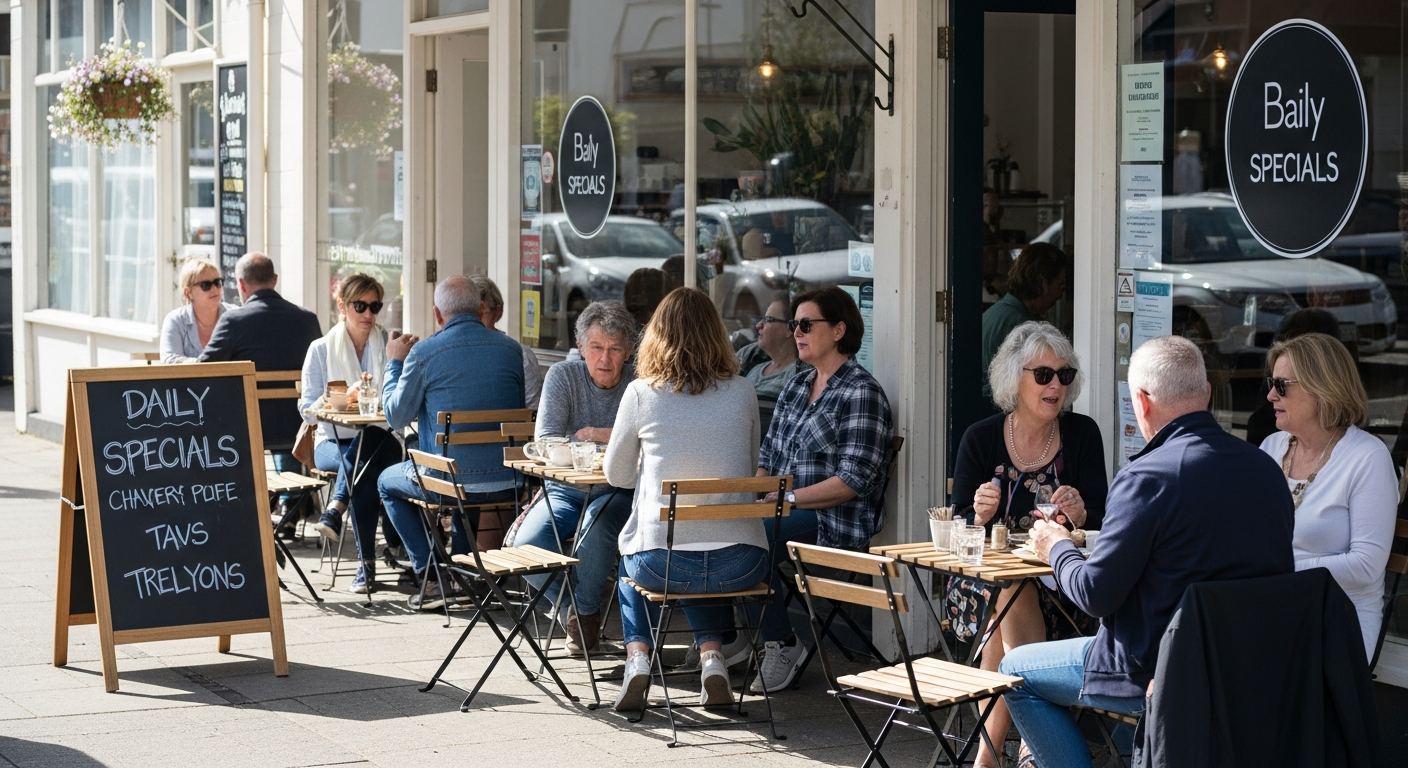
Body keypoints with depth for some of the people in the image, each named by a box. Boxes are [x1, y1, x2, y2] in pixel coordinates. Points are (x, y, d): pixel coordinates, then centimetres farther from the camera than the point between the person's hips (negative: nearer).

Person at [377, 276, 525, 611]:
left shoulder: (424, 352, -11)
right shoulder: (511, 349, 0)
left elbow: (396, 416, -1)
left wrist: (394, 363, 14)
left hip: (450, 482, -4)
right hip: (505, 483, 4)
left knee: (387, 482, 26)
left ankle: (432, 577, 16)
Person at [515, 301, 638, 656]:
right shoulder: (563, 376, -2)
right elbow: (545, 443, -11)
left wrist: (598, 435, -18)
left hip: (616, 493, -2)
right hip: (565, 490, 2)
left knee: (596, 525, -36)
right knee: (526, 544, -25)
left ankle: (585, 610, -10)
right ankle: (572, 606, 3)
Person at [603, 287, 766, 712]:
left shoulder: (641, 394, -4)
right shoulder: (742, 393, 1)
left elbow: (617, 475, 9)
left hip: (660, 561, -2)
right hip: (739, 564, 2)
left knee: (632, 566, 35)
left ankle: (637, 655, 16)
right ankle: (712, 656, 18)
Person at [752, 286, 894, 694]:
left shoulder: (862, 393, -6)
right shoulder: (796, 386, 20)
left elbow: (855, 480, -14)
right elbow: (768, 457, 21)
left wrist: (789, 498, -18)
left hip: (834, 521, -7)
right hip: (785, 512, 7)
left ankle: (782, 644, -15)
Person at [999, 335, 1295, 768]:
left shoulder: (1148, 477, -21)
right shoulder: (1266, 468, 0)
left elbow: (1096, 595, -16)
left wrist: (1057, 548, 5)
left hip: (1163, 674, -7)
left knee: (1017, 671, 13)